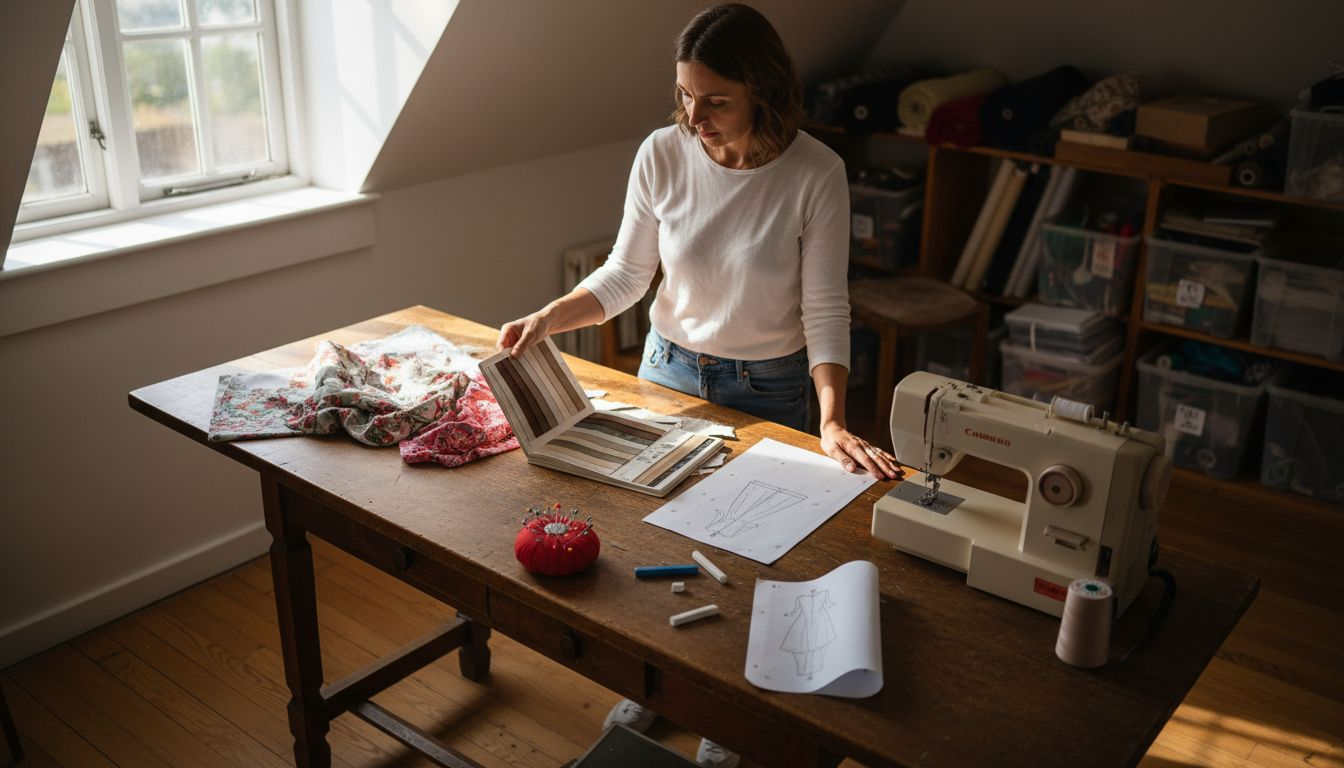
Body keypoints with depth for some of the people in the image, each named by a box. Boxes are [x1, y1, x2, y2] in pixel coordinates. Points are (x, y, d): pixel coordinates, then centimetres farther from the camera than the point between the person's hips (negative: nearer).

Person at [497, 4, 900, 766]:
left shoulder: (816, 173, -21)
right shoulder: (662, 154, -14)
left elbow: (825, 309, -18)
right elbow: (626, 275, -5)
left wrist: (832, 419, -29)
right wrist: (547, 318, -20)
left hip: (769, 388, -3)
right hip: (669, 368, 3)